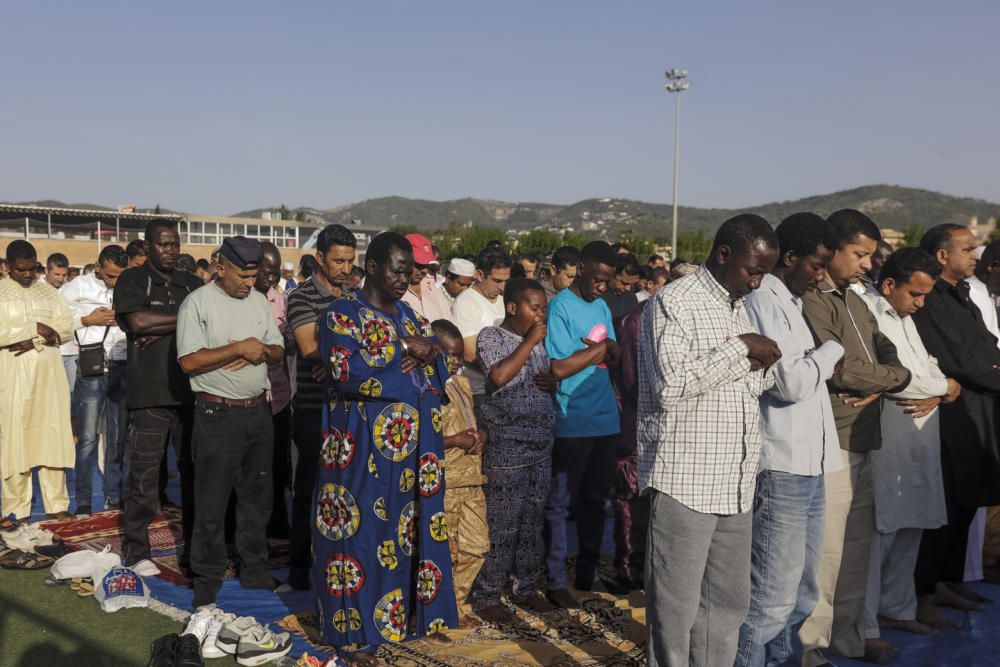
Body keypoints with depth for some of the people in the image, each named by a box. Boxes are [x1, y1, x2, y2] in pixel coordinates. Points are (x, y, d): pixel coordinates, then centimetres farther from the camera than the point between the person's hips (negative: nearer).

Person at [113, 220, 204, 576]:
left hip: (190, 391, 4)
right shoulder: (132, 280, 3)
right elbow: (138, 321, -14)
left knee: (194, 472, 9)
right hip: (150, 395, -4)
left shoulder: (192, 284, 15)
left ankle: (193, 547, 20)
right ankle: (136, 553, 11)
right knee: (145, 476, -1)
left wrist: (160, 329, -9)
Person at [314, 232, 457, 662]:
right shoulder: (343, 313, -6)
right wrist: (406, 354, -10)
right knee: (361, 533, 1)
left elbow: (440, 373, 12)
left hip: (412, 445, 6)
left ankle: (413, 614, 26)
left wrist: (427, 352, -12)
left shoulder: (410, 316, 14)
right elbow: (348, 374, -21)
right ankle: (353, 630, 13)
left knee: (411, 530, 13)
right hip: (364, 446, -6)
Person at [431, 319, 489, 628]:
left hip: (471, 480, 8)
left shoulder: (462, 384, 15)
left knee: (476, 545, 12)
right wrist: (455, 440, -20)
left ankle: (458, 604, 27)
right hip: (442, 482, -8)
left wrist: (481, 433, 4)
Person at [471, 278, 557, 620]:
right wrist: (529, 342, -15)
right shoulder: (491, 336, -5)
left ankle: (525, 587, 25)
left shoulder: (538, 341, 15)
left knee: (532, 522, 12)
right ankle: (487, 596, 7)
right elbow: (499, 376, -23)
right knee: (502, 524, -3)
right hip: (506, 448, -7)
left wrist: (552, 382, 1)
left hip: (541, 445, 7)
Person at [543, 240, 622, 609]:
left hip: (604, 419, 8)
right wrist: (599, 348, -7)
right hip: (572, 422, -7)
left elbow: (614, 356, 13)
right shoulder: (561, 307, -11)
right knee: (560, 502, 3)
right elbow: (559, 368, -18)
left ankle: (587, 574, 28)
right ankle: (556, 581, 11)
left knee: (595, 499, 15)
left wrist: (604, 347, -9)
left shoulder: (602, 306, 13)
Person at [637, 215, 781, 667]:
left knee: (728, 602, 13)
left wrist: (764, 365, 1)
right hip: (684, 482, -7)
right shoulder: (673, 302, -9)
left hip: (735, 484, 8)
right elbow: (672, 385, -19)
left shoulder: (740, 308, 16)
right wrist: (739, 349, -13)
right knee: (676, 604, 2)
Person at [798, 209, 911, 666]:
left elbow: (888, 355, 13)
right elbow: (839, 369, -19)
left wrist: (879, 386, -10)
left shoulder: (854, 300, 17)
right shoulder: (813, 302, -13)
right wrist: (893, 377, -3)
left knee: (857, 543, 16)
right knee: (827, 547, -3)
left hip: (862, 439, 9)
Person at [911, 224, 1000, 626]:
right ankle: (922, 598, 5)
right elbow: (957, 363, -16)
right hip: (951, 419, -9)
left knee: (965, 506, 15)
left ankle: (947, 583, 28)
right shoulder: (929, 302, -13)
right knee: (945, 510, -4)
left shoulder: (963, 297, 17)